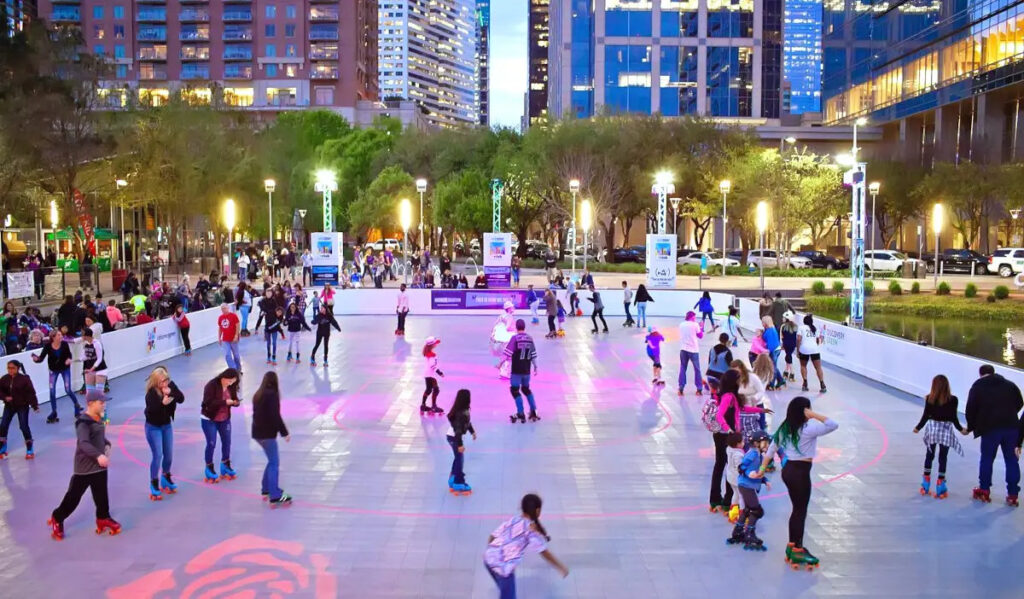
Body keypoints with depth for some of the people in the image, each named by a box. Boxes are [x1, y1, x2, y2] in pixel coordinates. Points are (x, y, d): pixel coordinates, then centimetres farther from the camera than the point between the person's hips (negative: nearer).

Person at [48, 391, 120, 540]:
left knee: (101, 494, 14)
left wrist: (106, 445, 3)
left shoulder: (98, 419, 5)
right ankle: (57, 518, 24)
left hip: (99, 465, 7)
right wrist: (98, 455, -45)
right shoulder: (83, 422, -21)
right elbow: (83, 443, -34)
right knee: (74, 495, 5)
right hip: (84, 466, -7)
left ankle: (103, 518, 28)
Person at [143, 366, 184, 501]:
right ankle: (154, 484, 6)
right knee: (157, 455, -8)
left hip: (167, 424, 6)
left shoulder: (170, 385, -10)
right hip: (153, 427, -6)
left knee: (169, 454, 13)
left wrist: (171, 392, -30)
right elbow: (151, 409, -34)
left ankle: (166, 477, 35)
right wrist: (162, 403, -46)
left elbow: (181, 398, -14)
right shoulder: (151, 392, -26)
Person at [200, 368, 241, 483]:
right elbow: (208, 402, -31)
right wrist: (225, 402, -35)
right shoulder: (211, 385, -23)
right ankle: (209, 468, 15)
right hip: (209, 419, -6)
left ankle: (225, 465, 29)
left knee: (227, 442, 10)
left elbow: (234, 399, 3)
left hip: (225, 419, 6)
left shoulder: (231, 387, -6)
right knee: (211, 444, -2)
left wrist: (235, 402, -22)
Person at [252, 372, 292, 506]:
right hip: (267, 433, -9)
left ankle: (266, 490, 25)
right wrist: (285, 432, -16)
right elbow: (275, 416, -21)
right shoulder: (272, 395, -15)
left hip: (258, 433, 9)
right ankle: (275, 496, -9)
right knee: (274, 463, -6)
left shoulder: (258, 394, 12)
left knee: (272, 461, 21)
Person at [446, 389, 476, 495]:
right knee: (459, 459, -2)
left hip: (454, 436, 9)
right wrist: (460, 444, -26)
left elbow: (467, 421, 16)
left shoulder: (464, 410, -2)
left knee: (458, 458, 18)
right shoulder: (460, 413, -29)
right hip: (453, 437, -9)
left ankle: (453, 480, 29)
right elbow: (458, 429, -29)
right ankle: (459, 484, 6)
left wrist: (472, 431, 26)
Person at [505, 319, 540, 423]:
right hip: (527, 370, 5)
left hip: (516, 370, -5)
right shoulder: (530, 339, 4)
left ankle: (520, 414, -3)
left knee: (514, 390, 2)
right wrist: (535, 367, 22)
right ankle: (533, 412, 20)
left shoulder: (515, 338, -10)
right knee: (526, 389, 21)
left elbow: (508, 353, -14)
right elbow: (533, 355, 10)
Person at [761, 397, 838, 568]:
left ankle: (792, 545, 29)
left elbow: (771, 449, 8)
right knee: (801, 511, 3)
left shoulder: (785, 428, 5)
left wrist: (762, 469, 13)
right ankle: (797, 551, 10)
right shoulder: (808, 429, -17)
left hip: (788, 470, 8)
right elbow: (833, 424, -22)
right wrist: (814, 415, -20)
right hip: (801, 472, -8)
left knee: (797, 509, 19)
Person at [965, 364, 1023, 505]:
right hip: (1011, 427, 2)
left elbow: (971, 410, 2)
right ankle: (1012, 495, 8)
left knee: (987, 458, 12)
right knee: (1012, 460, 8)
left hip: (990, 428, -2)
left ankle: (984, 490, 19)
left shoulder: (977, 387, 5)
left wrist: (971, 427, 17)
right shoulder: (1010, 385, 12)